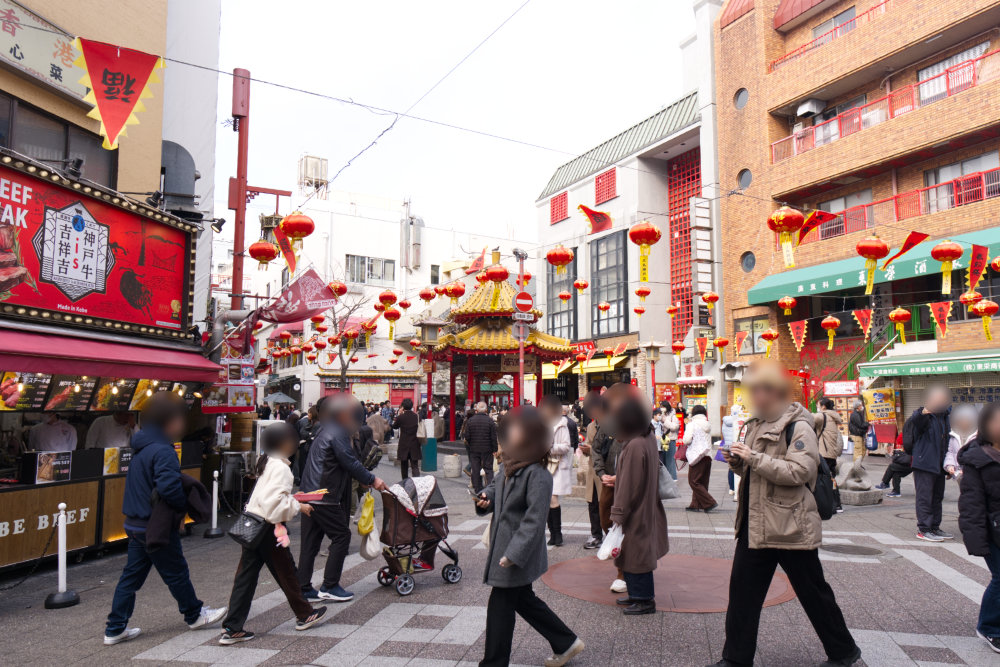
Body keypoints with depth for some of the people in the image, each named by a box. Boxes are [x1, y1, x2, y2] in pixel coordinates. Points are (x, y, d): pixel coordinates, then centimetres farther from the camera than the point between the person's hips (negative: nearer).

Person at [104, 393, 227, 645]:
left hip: (135, 525, 9)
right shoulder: (163, 451, -22)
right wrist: (186, 504, -15)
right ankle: (194, 615, 25)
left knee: (131, 576, 14)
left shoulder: (141, 447, 11)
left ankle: (115, 629, 20)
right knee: (176, 573, 8)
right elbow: (168, 487, -32)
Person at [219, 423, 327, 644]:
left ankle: (232, 629, 12)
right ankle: (304, 615, 26)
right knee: (286, 571, 8)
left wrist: (294, 501, 15)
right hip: (267, 527, -8)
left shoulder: (266, 462, 10)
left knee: (246, 575, 9)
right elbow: (273, 501, -27)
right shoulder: (280, 467, -19)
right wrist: (298, 507, -16)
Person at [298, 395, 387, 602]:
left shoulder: (327, 431, 17)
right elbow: (351, 463, -16)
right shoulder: (336, 434, -15)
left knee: (310, 541, 11)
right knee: (341, 536, 1)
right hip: (325, 497, -10)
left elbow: (348, 463, 21)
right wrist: (372, 480, -5)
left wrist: (365, 480, 18)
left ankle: (304, 589, 17)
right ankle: (330, 587, 6)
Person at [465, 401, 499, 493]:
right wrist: (495, 449, 0)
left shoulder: (470, 420, -4)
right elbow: (494, 437, -8)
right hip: (487, 449, -1)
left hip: (474, 449, 2)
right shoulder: (490, 421, -9)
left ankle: (477, 489, 14)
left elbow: (467, 436, -1)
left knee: (475, 470, 10)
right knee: (488, 469, 6)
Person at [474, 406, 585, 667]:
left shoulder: (538, 476, -23)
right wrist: (486, 498, -1)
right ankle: (566, 643, 37)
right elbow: (495, 486, 22)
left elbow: (534, 521, -25)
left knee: (500, 606, 3)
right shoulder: (508, 465, 4)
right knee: (523, 599, 21)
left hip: (519, 550, -9)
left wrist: (513, 554, -27)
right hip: (503, 545, 9)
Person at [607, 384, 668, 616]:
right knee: (631, 554, 20)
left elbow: (629, 486, -23)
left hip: (636, 512, -10)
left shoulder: (635, 445, -26)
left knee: (635, 555, 4)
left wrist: (618, 515, -16)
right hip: (646, 507, 10)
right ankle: (637, 594, 32)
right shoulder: (648, 438, 3)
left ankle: (645, 600, 17)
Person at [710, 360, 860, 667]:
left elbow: (798, 472, -24)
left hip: (790, 525, -7)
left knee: (813, 591, 10)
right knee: (743, 590, 8)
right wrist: (738, 462, 1)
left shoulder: (798, 426, -13)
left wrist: (754, 457, -25)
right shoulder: (756, 423, 12)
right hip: (755, 523, 7)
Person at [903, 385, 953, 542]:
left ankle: (935, 528, 28)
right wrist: (924, 412, -61)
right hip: (924, 463, -9)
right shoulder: (922, 416, -13)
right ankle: (923, 530, 1)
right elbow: (916, 420, -39)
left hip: (938, 464, 9)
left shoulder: (945, 415, 13)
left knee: (937, 496, 16)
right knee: (924, 497, -5)